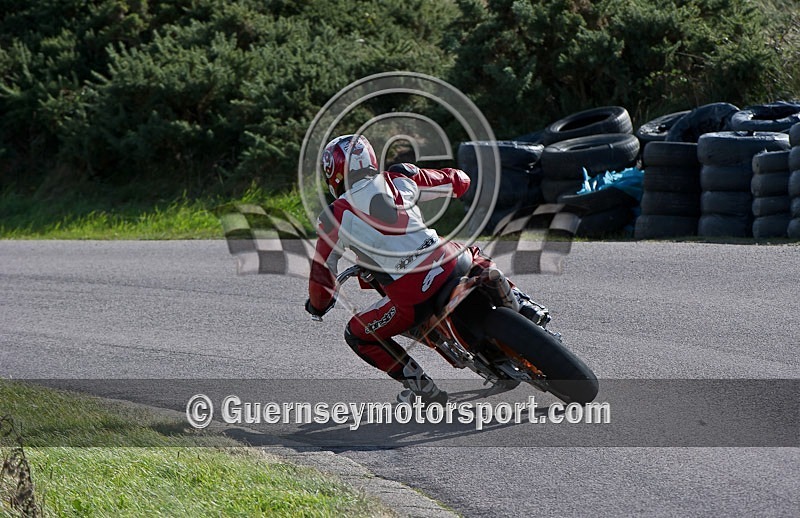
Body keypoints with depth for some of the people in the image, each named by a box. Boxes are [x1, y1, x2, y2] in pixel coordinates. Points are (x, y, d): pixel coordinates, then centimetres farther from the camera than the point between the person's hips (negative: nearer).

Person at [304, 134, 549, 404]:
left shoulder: (334, 218, 0)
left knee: (357, 335, 19)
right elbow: (459, 181, 20)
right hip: (452, 265, 4)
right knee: (478, 260, 40)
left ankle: (420, 386, 13)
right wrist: (417, 173, 41)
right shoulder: (400, 181, 9)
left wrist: (317, 305, 28)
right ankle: (522, 305, 20)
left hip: (415, 298, -4)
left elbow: (322, 273, 6)